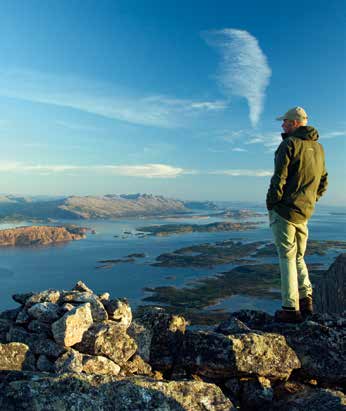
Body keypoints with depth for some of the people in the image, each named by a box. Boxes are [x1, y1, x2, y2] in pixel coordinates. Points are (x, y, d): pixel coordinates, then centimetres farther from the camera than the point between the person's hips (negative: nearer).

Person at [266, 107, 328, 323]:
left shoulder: (289, 144, -10)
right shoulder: (318, 148, 15)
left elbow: (279, 178, -16)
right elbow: (323, 183, 19)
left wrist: (270, 205, -6)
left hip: (285, 210, -7)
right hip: (304, 213, 7)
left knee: (287, 258, -2)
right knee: (298, 257, 18)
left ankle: (291, 308, 3)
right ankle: (306, 300, 16)